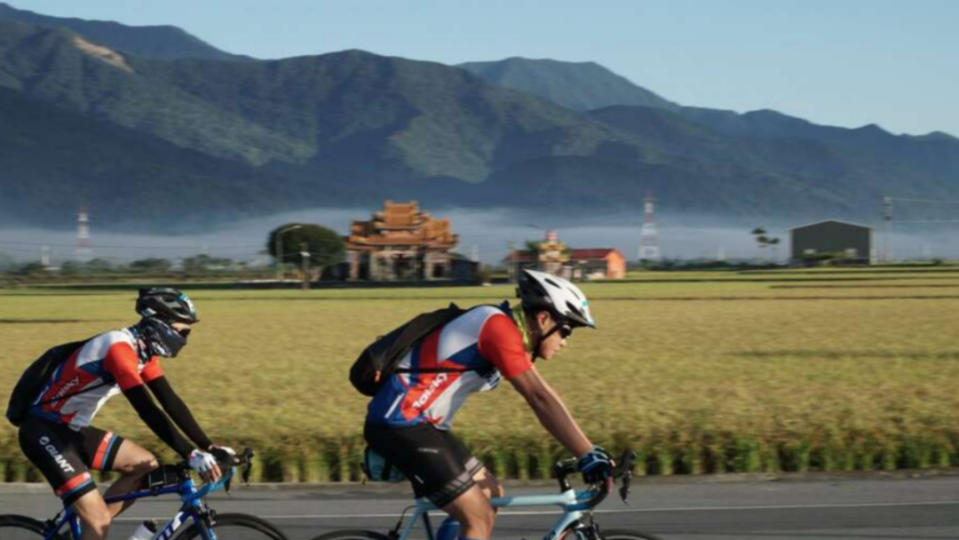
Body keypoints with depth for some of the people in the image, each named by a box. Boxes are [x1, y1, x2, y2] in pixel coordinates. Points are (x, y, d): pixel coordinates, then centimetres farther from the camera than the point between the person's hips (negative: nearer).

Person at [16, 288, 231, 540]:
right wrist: (192, 455, -34)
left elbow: (171, 402, 6)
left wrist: (208, 447, -1)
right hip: (44, 433, -10)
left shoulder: (143, 350, 4)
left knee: (145, 465, 7)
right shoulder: (120, 348, -25)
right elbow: (148, 410, -32)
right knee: (100, 520, -15)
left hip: (74, 430, 10)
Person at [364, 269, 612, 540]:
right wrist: (590, 454, -23)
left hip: (421, 424, 11)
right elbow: (540, 398, -23)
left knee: (491, 495, 16)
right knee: (480, 517, -11)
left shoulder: (510, 334, 12)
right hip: (400, 425, -11)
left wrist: (586, 454, 8)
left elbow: (541, 400, 14)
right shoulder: (500, 327, -18)